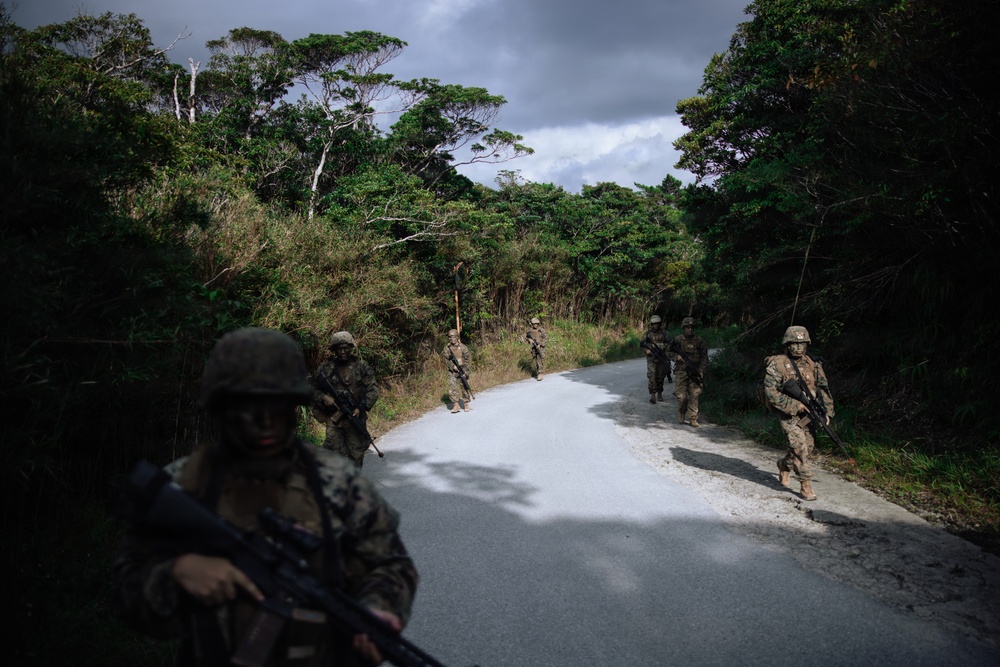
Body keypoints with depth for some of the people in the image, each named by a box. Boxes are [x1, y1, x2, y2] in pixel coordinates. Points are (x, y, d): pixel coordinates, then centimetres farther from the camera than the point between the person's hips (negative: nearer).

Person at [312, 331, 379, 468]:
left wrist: (361, 407, -12)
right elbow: (314, 389, 10)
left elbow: (373, 390, 1)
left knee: (356, 455, 4)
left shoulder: (362, 367, 4)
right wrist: (323, 397, -11)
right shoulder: (325, 368, 5)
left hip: (355, 417, 0)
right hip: (333, 419, 0)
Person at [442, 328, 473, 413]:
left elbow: (468, 359, -4)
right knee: (452, 388, -7)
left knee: (464, 388, 4)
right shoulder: (447, 348, 1)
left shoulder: (463, 347, -4)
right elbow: (446, 360, -1)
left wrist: (465, 370, -12)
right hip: (452, 372, 1)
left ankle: (466, 404, 19)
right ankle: (456, 405, 1)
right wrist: (453, 366, -17)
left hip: (462, 371, -1)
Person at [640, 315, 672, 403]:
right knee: (652, 376, -13)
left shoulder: (664, 334, 3)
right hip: (651, 359, -1)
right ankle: (652, 395, -15)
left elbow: (669, 344, 5)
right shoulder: (647, 334, 2)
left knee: (660, 377, 8)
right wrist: (647, 350, -16)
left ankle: (659, 394, 24)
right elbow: (642, 345, 3)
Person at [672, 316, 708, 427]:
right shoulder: (678, 340, 1)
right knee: (681, 396, -2)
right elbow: (671, 354, 2)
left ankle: (693, 418, 1)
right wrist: (678, 357, -21)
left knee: (694, 396, -4)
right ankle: (681, 416, 23)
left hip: (695, 372, 1)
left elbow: (704, 357, 4)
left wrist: (701, 371, -5)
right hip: (681, 371, -1)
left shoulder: (700, 341, 3)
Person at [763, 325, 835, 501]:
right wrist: (795, 405, -20)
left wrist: (826, 411, 1)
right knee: (799, 447, -15)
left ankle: (784, 465, 37)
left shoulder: (812, 364, 4)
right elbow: (770, 392, -17)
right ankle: (806, 485, -6)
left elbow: (823, 388, 10)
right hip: (789, 414, -6)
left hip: (808, 414, 6)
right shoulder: (777, 364, -13)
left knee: (808, 447, 10)